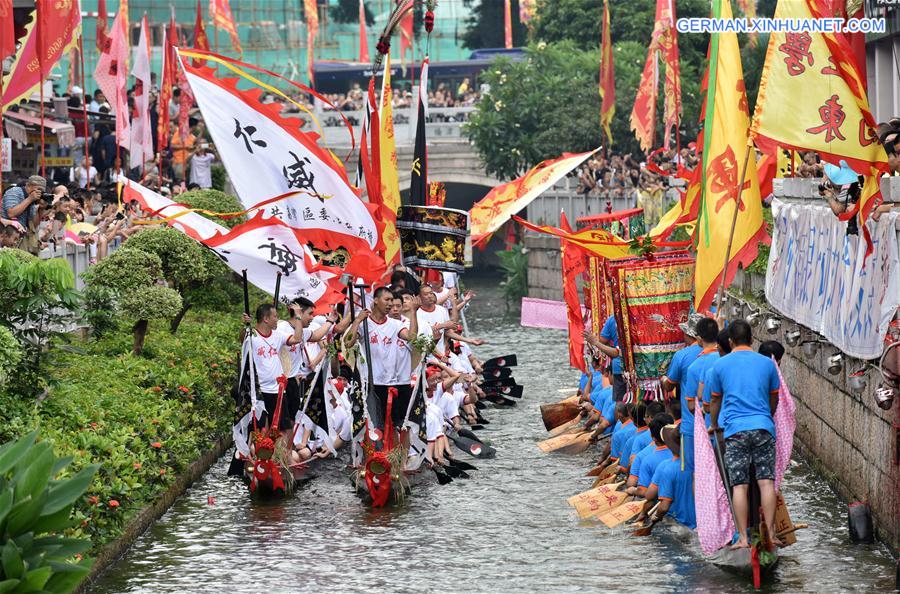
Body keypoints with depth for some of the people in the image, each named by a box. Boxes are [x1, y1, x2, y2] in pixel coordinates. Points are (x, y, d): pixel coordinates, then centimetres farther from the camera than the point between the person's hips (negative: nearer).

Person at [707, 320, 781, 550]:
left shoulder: (720, 365, 6)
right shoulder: (767, 364, 10)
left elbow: (715, 401, 18)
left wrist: (714, 425, 36)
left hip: (735, 429, -1)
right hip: (763, 427, 1)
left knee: (739, 485, -1)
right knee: (766, 481, 1)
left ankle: (743, 538, -4)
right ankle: (771, 533, -1)